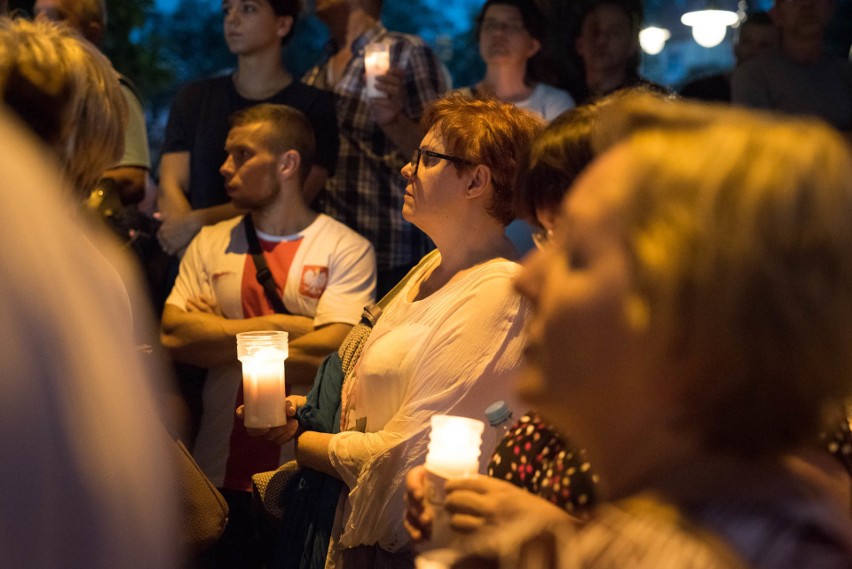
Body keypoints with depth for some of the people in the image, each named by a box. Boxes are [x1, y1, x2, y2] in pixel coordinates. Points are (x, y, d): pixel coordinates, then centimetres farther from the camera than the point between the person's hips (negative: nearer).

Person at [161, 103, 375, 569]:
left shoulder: (347, 250, -4)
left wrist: (218, 339, -8)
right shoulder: (211, 243, 9)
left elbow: (327, 354, -18)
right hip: (222, 474, 3)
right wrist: (280, 326, -12)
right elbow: (174, 335, -6)